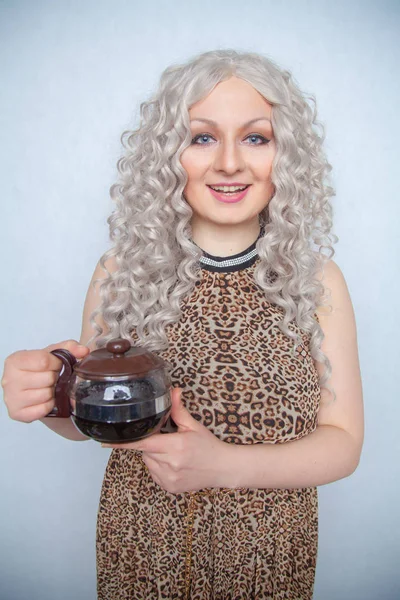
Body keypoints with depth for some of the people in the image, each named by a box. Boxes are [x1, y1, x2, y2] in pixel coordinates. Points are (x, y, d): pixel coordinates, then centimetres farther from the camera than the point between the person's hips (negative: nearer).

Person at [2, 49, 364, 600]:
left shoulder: (319, 282, -13)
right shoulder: (121, 273, -12)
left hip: (265, 553, 0)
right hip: (141, 545, 1)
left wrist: (225, 465, -26)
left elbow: (344, 442, -11)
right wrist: (48, 396, -23)